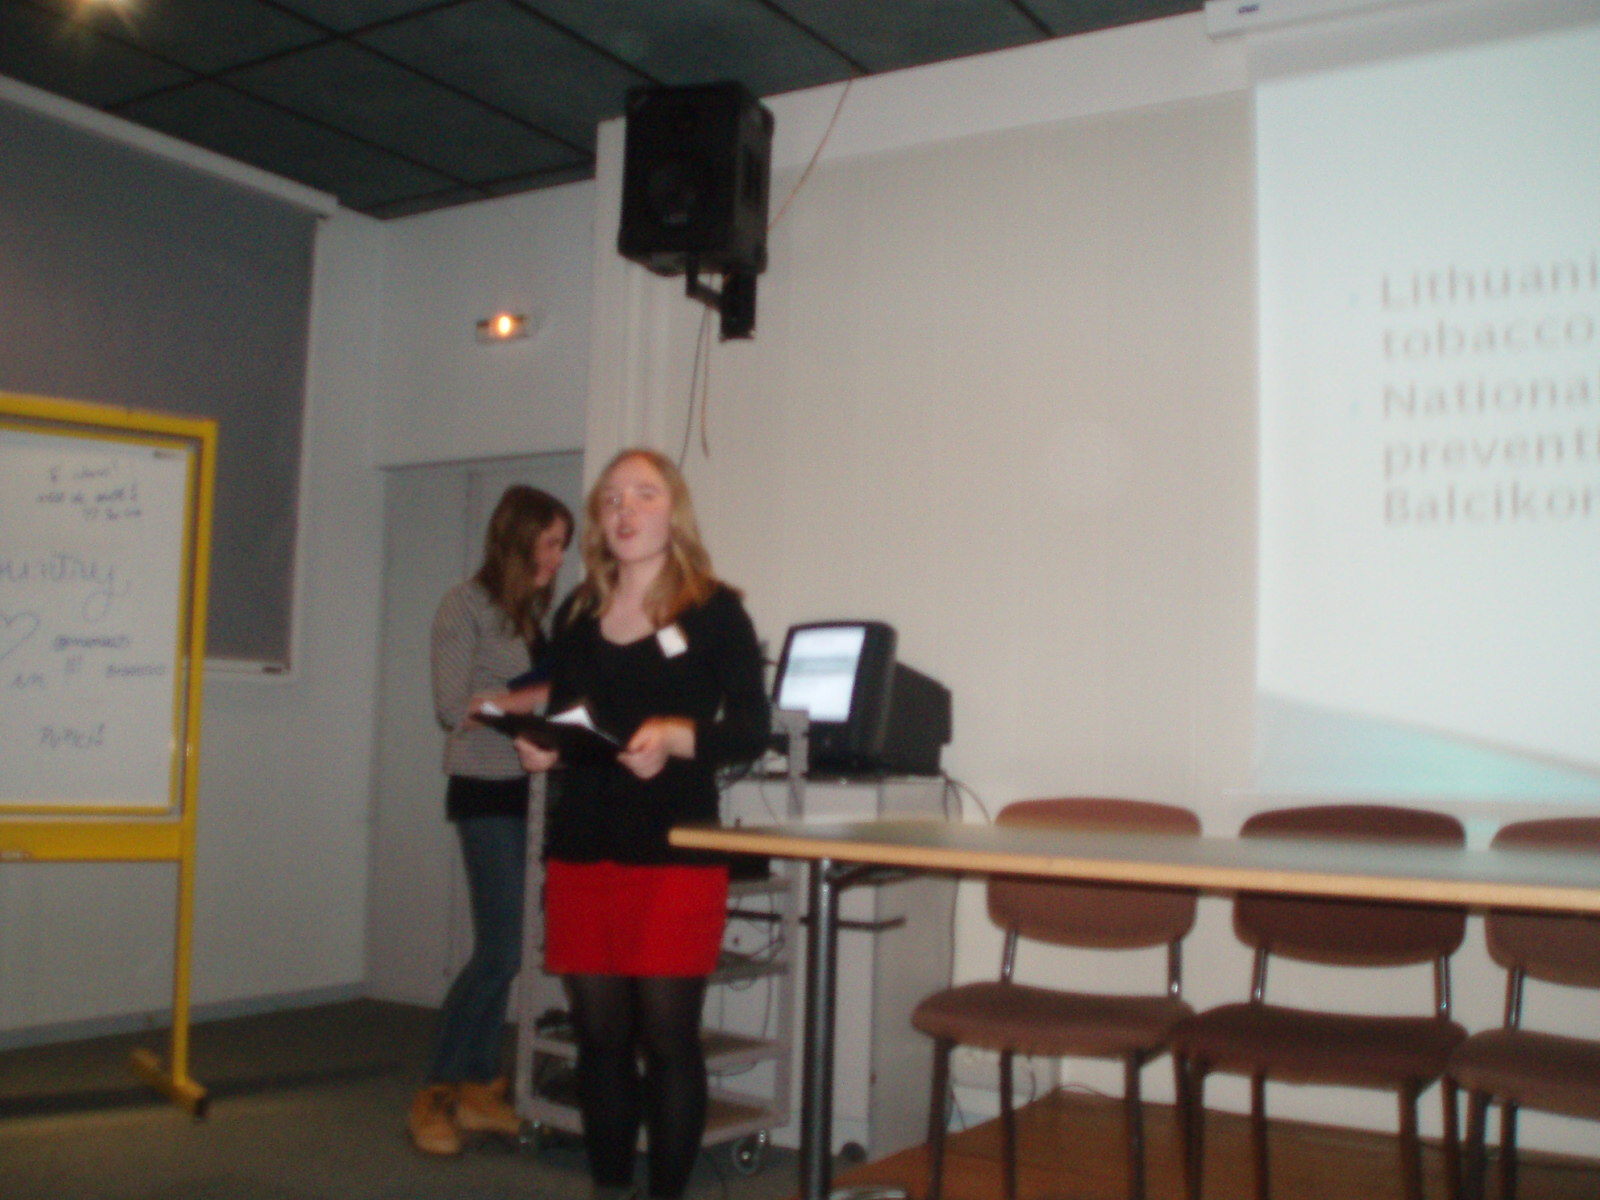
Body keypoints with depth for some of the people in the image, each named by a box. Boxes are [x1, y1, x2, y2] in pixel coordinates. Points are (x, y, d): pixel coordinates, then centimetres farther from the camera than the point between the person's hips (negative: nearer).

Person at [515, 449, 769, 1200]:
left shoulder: (714, 612, -3)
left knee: (666, 1033, 1)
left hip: (674, 851, -4)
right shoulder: (577, 614, 12)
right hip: (581, 846, 5)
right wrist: (538, 746, -2)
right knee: (598, 1032, 11)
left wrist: (676, 738, -23)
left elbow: (751, 730, -7)